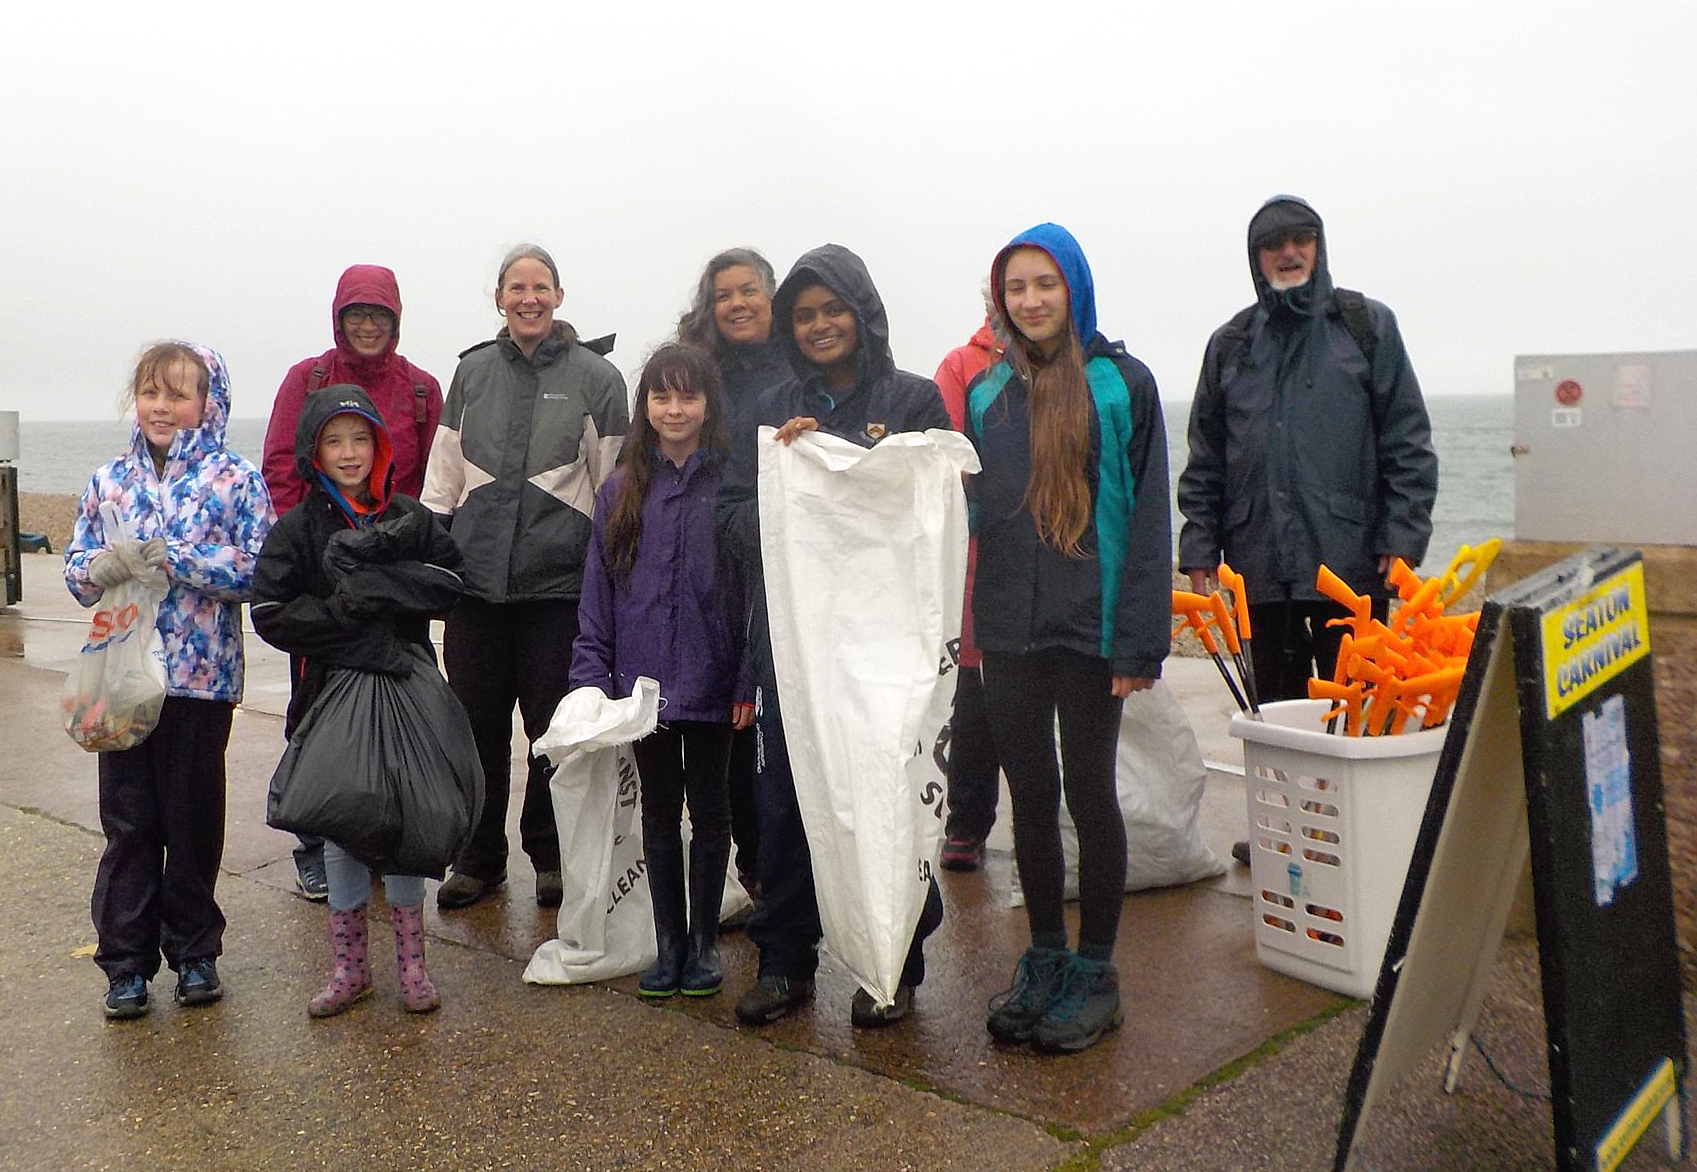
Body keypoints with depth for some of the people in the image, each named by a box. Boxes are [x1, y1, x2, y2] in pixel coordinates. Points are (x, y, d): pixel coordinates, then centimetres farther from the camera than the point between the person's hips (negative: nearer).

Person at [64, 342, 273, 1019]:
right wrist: (100, 568, -14)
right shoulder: (109, 482, 9)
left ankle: (194, 953, 25)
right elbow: (78, 570, 9)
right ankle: (127, 961, 21)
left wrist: (173, 557, -19)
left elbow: (260, 569, -12)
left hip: (203, 677, -3)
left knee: (194, 818, 9)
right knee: (127, 821, 8)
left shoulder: (235, 480, -3)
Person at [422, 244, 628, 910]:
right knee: (477, 725, 7)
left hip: (560, 582, -2)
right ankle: (479, 858, 23)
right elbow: (443, 475, 14)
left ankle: (550, 855, 22)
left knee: (555, 728, 4)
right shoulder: (473, 373, 11)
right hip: (476, 575, 3)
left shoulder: (595, 377, 3)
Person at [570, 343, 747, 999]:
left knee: (710, 808, 11)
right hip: (643, 682, 3)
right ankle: (668, 943, 25)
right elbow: (597, 595, 6)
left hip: (711, 684, -2)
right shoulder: (621, 491, 4)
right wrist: (592, 678, -1)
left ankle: (704, 941, 24)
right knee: (659, 811, 13)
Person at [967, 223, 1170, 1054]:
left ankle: (1094, 972, 18)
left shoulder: (1121, 383, -3)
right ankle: (1044, 960, 25)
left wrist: (1140, 640, -13)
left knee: (1088, 792, 5)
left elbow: (1147, 516, -7)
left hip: (1088, 625, -4)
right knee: (1030, 795, 11)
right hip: (1008, 628, 4)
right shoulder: (987, 392, 10)